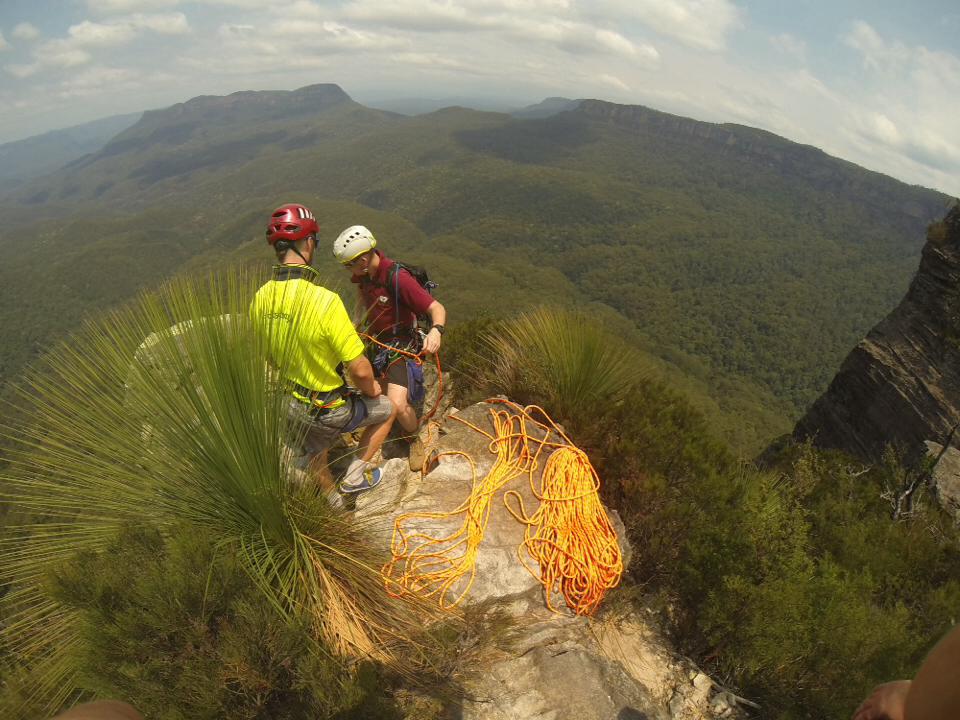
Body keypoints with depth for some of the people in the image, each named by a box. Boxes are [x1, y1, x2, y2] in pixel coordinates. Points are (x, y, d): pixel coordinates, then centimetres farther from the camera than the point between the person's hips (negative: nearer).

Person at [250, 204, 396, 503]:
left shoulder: (260, 298, -12)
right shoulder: (324, 300, -33)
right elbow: (359, 370, -30)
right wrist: (371, 389, -7)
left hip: (293, 404, 6)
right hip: (332, 409, -6)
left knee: (314, 453, 33)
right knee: (387, 409, 23)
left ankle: (332, 498, 58)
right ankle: (355, 475, 27)